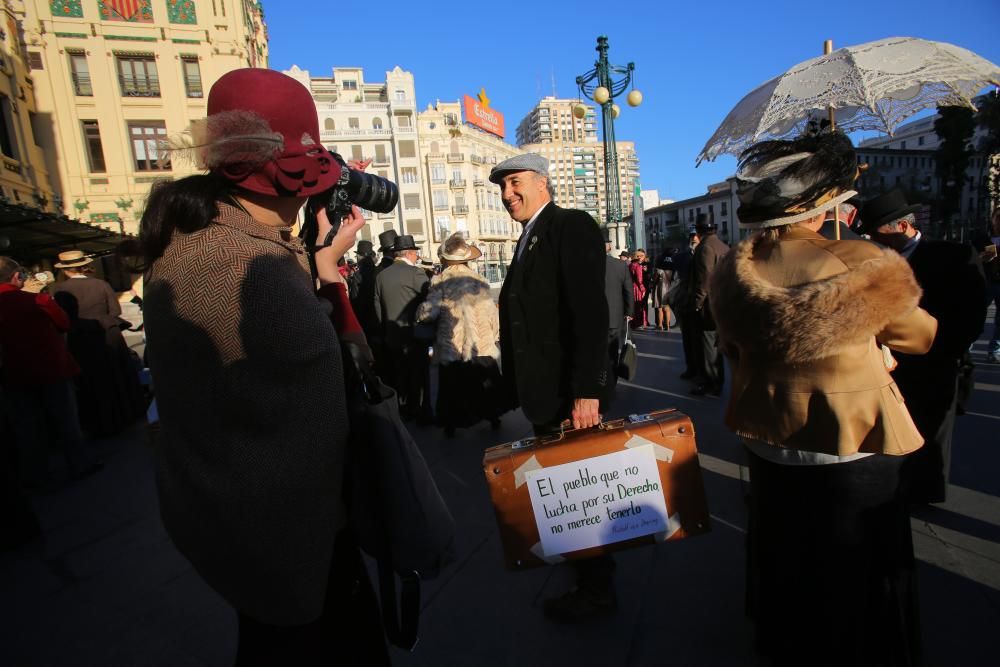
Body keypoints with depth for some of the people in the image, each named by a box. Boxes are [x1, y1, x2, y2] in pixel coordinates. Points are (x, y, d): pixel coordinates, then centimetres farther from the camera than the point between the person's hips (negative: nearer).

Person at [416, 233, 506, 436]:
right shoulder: (480, 280, -6)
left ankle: (451, 424, 19)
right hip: (482, 346, 1)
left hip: (450, 348, -1)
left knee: (452, 388, 12)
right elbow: (492, 315, -5)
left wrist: (419, 312, 3)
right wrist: (494, 336, 9)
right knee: (487, 386, 18)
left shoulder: (438, 281, -10)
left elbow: (427, 313, -19)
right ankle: (493, 417, 28)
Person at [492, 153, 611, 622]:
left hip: (569, 390, -9)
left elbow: (591, 313, -22)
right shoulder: (529, 238, 15)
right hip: (542, 389, 9)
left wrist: (587, 390, -26)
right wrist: (520, 386, 11)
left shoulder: (572, 225, -12)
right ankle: (577, 561, 43)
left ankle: (596, 588, 27)